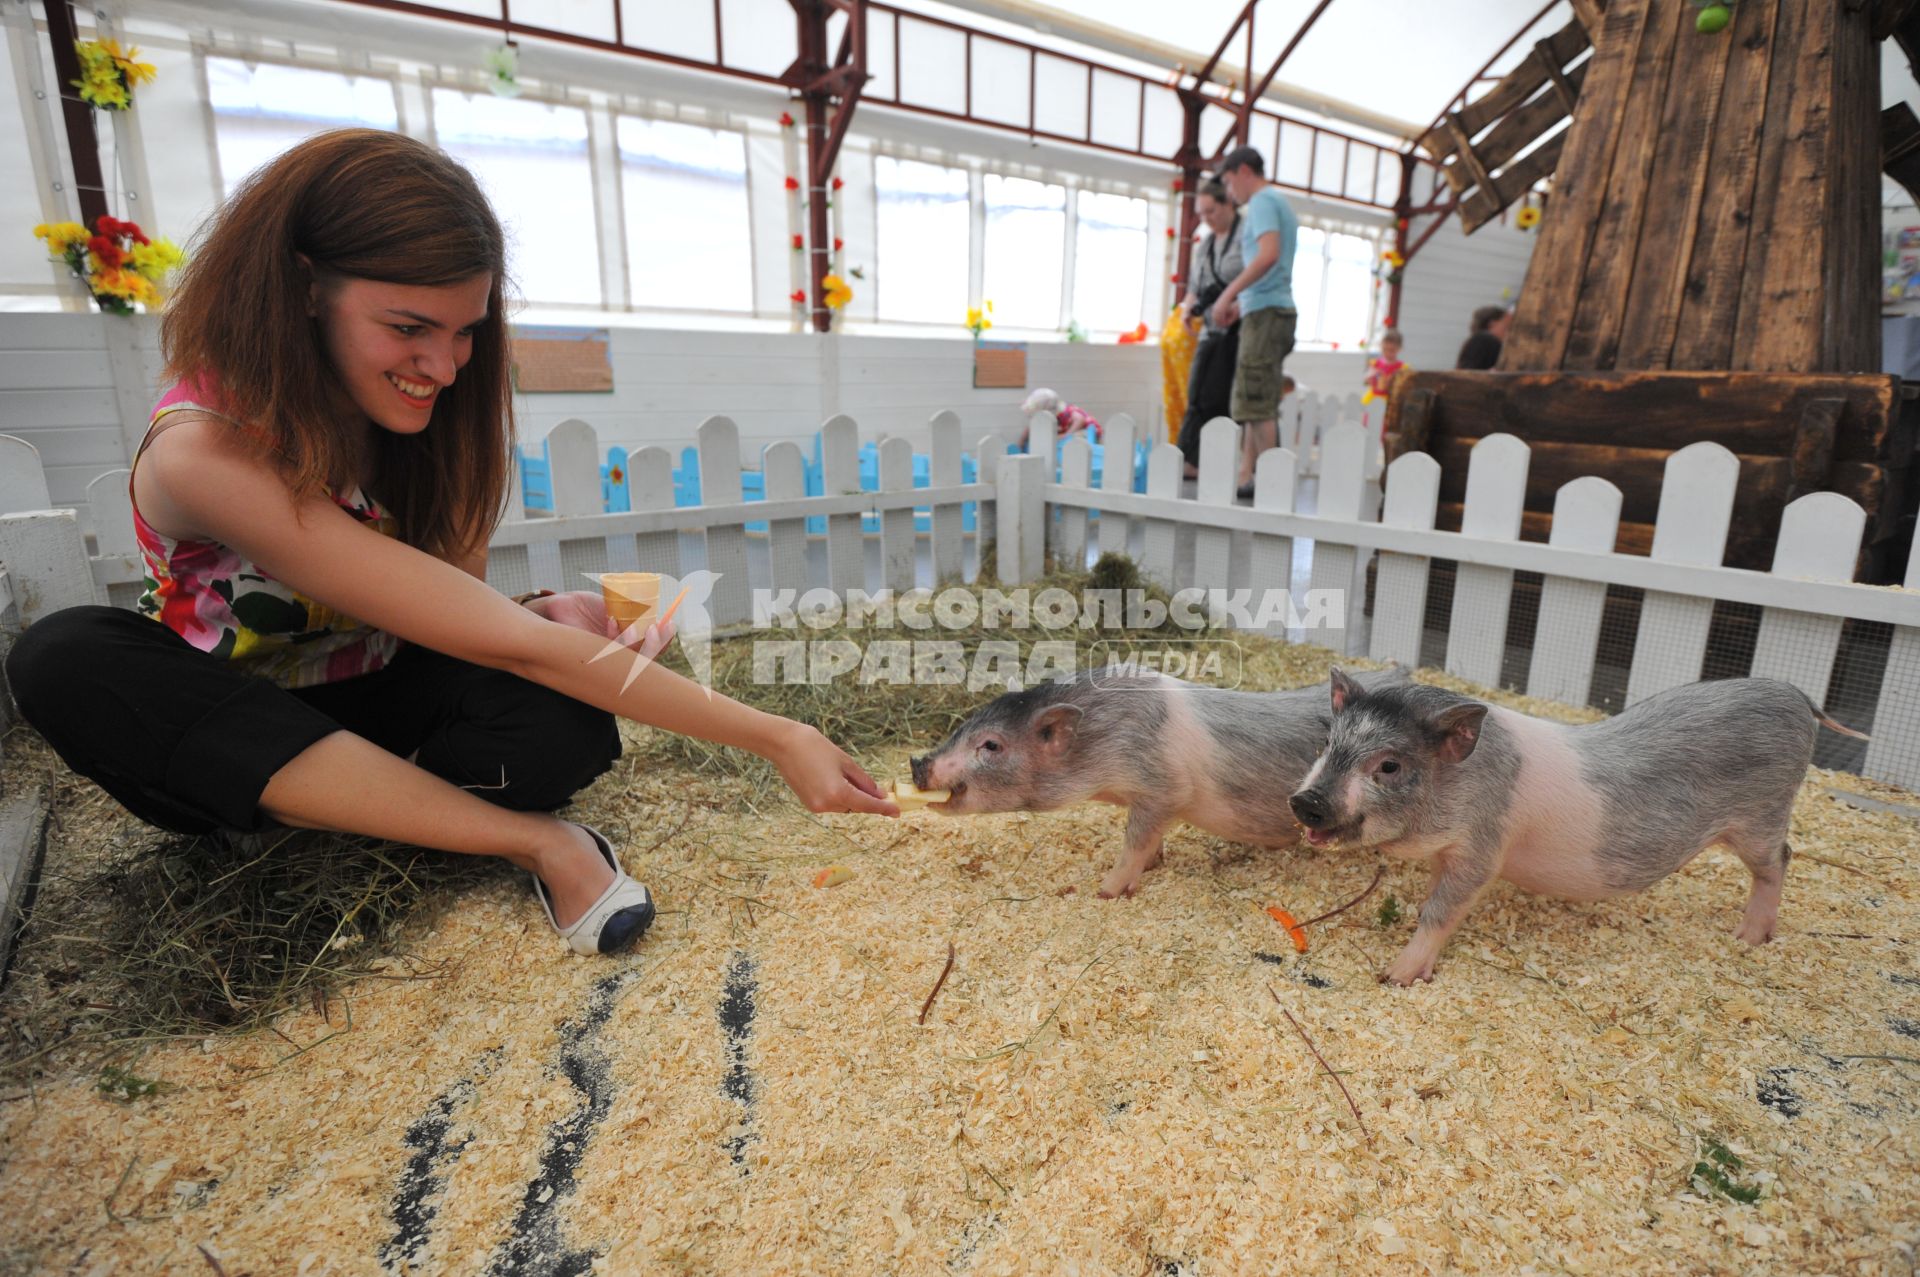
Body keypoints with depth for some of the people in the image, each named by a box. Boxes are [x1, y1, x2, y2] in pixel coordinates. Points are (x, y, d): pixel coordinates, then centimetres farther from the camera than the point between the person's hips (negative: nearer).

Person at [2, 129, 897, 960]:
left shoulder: (412, 411, -11)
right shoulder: (206, 452, -30)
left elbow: (463, 624, -8)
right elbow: (504, 643, -37)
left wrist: (548, 619, -33)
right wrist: (774, 738, -38)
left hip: (374, 709, 2)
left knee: (566, 732, -30)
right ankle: (532, 841, -32)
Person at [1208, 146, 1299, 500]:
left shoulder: (1262, 202, -6)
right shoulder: (1280, 203, 24)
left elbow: (1268, 255, -23)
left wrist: (1228, 294, -21)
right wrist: (1240, 302, 18)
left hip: (1265, 312, -10)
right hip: (1279, 309, 10)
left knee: (1255, 403, -9)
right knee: (1255, 402, 10)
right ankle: (1245, 476, 12)